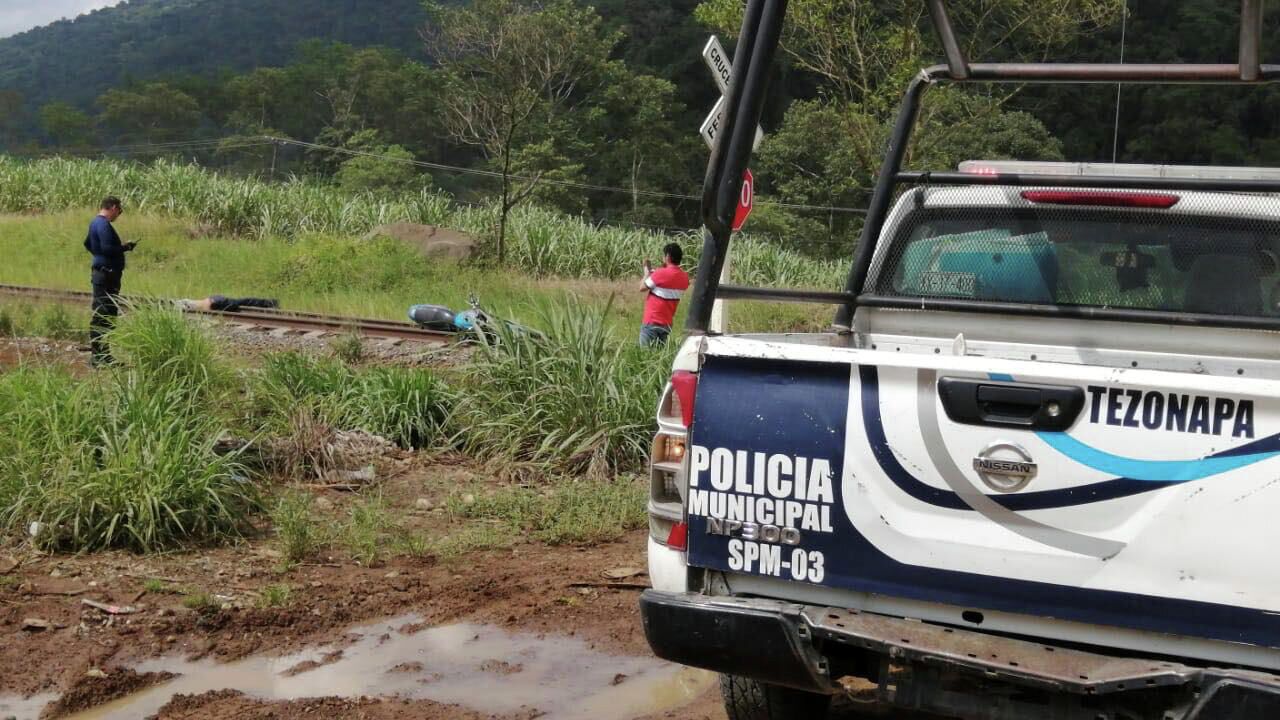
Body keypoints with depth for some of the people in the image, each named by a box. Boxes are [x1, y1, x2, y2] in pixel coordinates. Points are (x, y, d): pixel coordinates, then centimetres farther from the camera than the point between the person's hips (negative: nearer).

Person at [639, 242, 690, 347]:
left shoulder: (661, 273, -18)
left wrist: (647, 270, 7)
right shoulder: (684, 277, 3)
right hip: (667, 323, 7)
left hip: (652, 322, -7)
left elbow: (643, 287, -6)